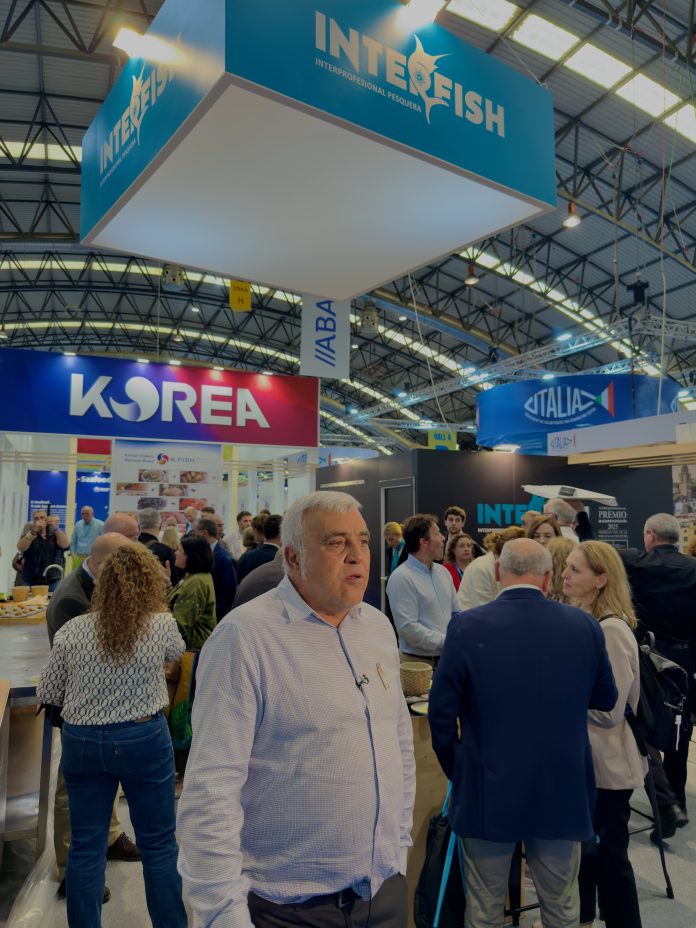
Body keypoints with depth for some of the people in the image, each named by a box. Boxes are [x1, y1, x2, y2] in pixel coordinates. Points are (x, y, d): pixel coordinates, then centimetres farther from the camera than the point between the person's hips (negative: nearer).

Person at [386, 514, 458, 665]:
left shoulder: (443, 572, 9)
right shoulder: (401, 578, -16)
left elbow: (456, 612, 13)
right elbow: (408, 628, -21)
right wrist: (447, 642, -19)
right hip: (419, 662, -7)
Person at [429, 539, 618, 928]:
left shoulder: (467, 626, -15)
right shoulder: (584, 625, -8)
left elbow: (442, 713, -11)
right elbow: (606, 699, 6)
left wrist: (456, 771, 6)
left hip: (488, 790, -2)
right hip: (563, 790, 2)